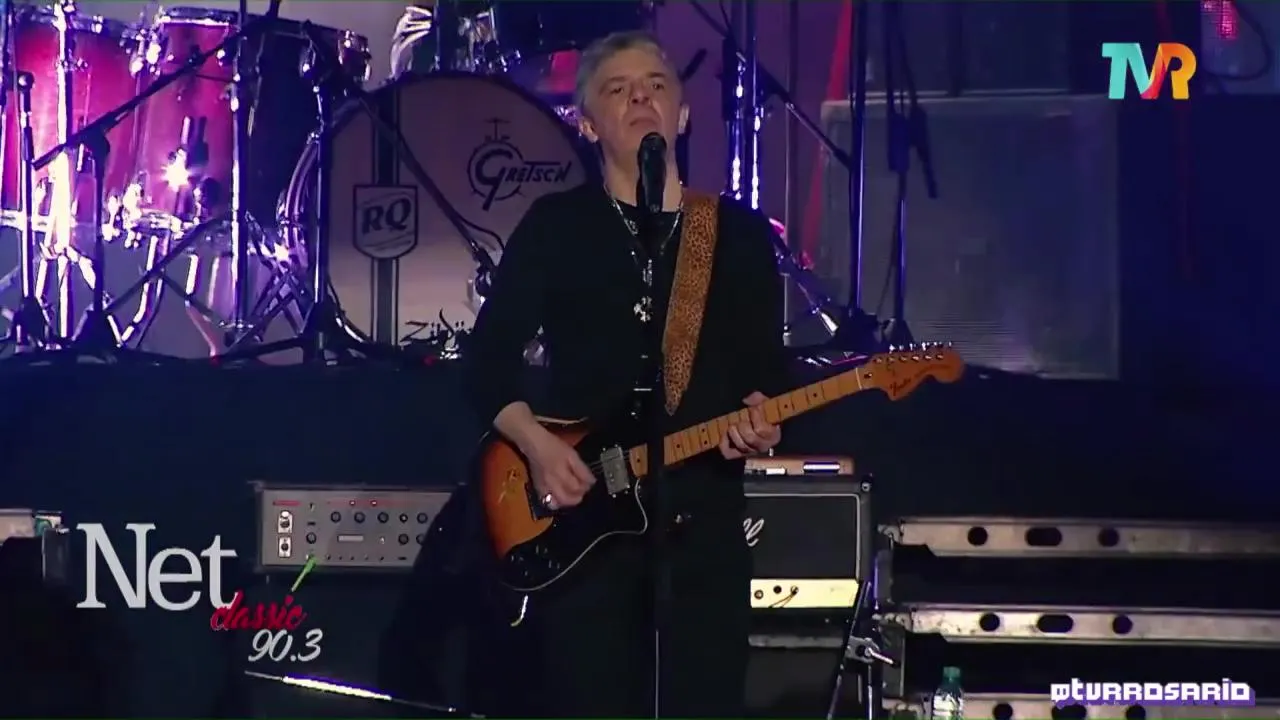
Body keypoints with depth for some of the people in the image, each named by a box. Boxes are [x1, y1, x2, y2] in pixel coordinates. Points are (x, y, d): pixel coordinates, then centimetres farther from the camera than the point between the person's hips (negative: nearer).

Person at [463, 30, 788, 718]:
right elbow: (488, 358, 3)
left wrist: (757, 413, -11)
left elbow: (766, 363, 11)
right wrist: (536, 444, -12)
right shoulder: (555, 224, 5)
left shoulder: (740, 232, 11)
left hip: (701, 518, 2)